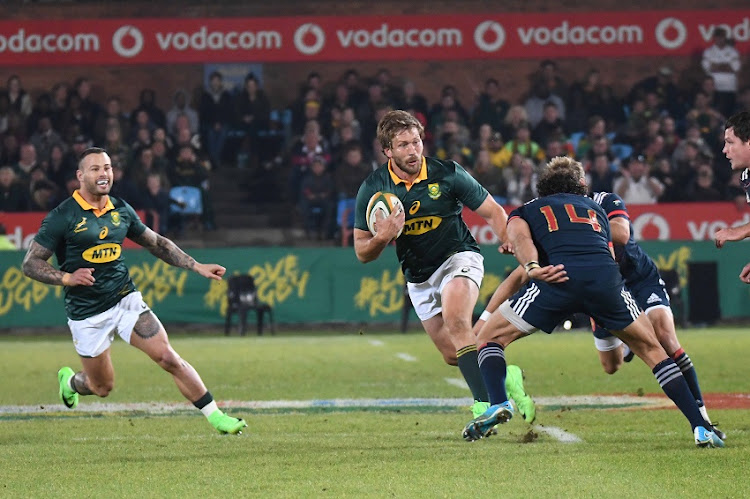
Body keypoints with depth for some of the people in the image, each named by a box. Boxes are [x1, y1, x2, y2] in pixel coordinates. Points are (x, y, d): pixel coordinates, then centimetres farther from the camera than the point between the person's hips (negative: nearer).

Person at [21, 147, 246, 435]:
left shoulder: (121, 210, 4)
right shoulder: (62, 217, -12)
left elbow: (156, 243, 18)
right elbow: (31, 263, -10)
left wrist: (197, 267, 13)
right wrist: (67, 278, -25)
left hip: (125, 300, 3)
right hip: (86, 313, -3)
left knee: (169, 359, -11)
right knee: (102, 387, 7)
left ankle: (216, 417, -5)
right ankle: (69, 381, 43)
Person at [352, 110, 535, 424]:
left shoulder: (447, 174, -13)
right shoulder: (372, 189, -8)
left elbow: (493, 212, -6)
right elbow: (362, 253, -3)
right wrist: (382, 238, -25)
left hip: (458, 257, -4)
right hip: (418, 277, 4)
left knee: (455, 321, -32)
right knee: (453, 356, 3)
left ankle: (484, 404, -35)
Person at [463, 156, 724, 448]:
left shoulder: (525, 210, 29)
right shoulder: (596, 208, 37)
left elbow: (519, 235, 7)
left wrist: (532, 267, -10)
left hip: (559, 277, -2)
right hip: (607, 277, 2)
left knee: (489, 337, 15)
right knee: (651, 349, 20)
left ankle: (498, 403, -12)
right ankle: (701, 427, 10)